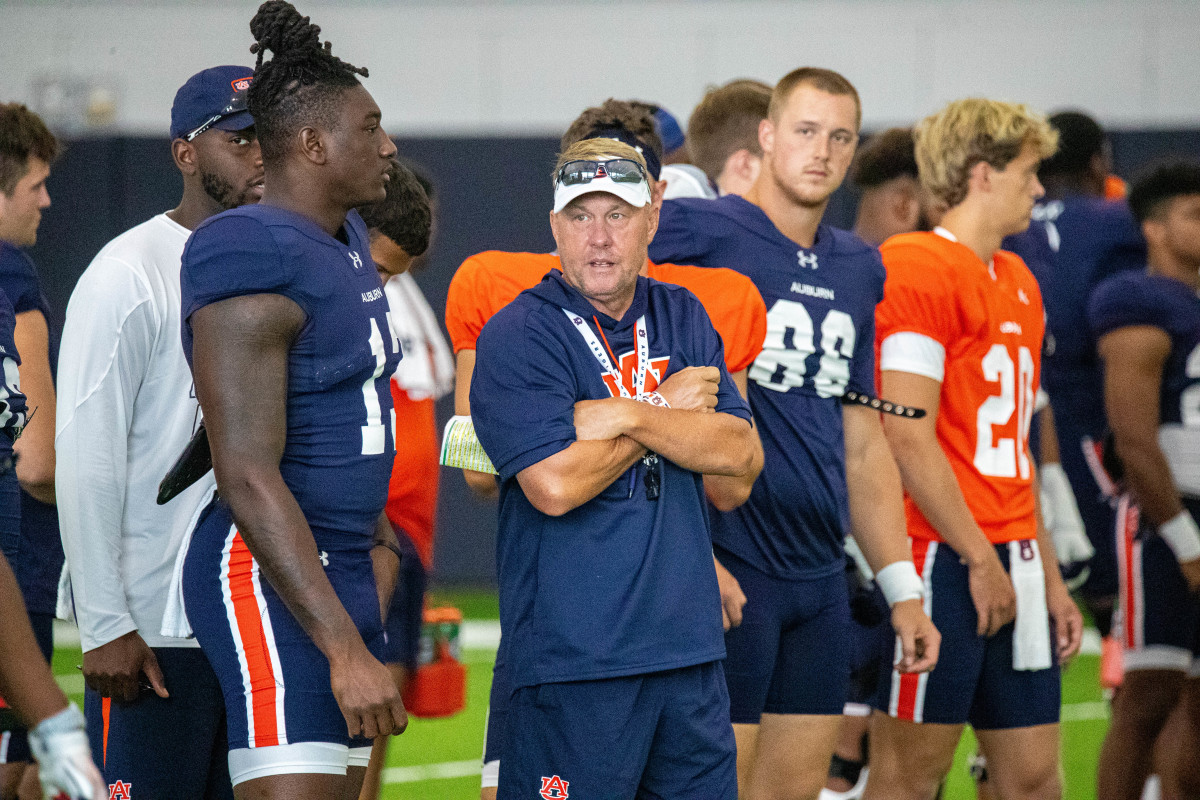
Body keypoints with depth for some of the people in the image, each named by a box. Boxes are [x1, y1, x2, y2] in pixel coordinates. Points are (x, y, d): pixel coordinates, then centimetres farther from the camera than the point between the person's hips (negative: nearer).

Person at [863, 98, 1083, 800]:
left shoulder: (1018, 282, 17)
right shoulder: (918, 269, -10)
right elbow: (908, 437, -16)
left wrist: (1049, 575, 19)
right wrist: (980, 558, -15)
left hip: (1010, 562, 9)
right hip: (942, 558, -8)